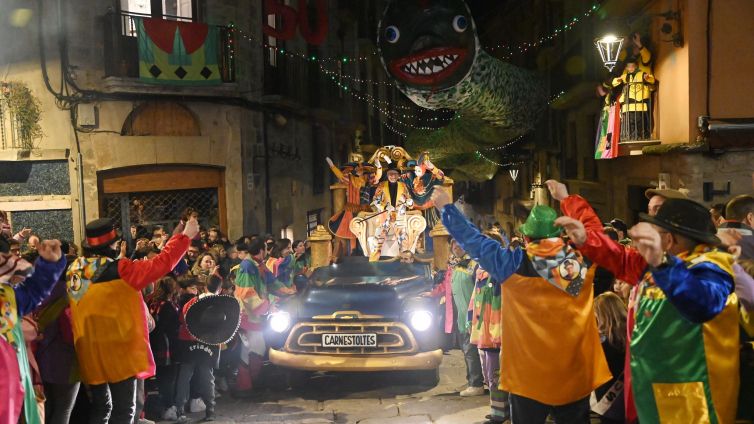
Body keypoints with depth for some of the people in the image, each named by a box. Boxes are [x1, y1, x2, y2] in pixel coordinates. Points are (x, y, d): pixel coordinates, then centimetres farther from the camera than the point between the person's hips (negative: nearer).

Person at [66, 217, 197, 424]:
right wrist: (184, 236, -4)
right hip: (118, 351, -7)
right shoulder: (118, 269, -16)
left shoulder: (75, 270, 4)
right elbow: (161, 264, -15)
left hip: (90, 353, 7)